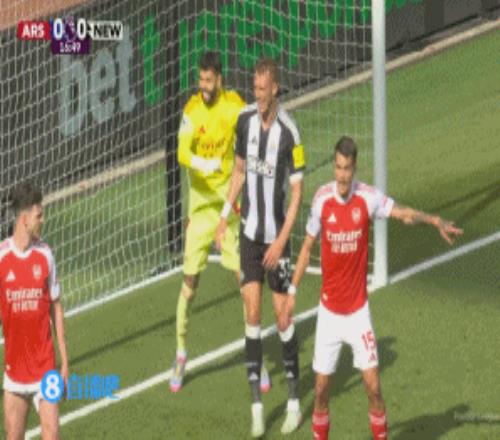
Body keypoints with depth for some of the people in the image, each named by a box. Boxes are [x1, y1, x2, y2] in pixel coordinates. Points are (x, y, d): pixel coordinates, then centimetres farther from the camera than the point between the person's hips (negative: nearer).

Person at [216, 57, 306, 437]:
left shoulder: (289, 132, -17)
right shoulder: (245, 120, 0)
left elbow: (297, 191, -13)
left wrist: (281, 241, -17)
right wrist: (225, 216, 12)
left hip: (276, 234, -4)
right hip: (249, 230, 4)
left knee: (283, 313, 1)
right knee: (252, 312, 0)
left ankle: (294, 400, 15)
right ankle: (257, 405, 2)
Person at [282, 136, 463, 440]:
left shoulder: (368, 198, -10)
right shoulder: (322, 199, -6)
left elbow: (403, 213, -20)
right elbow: (307, 248, 4)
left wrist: (434, 220, -38)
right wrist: (293, 292, 4)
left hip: (359, 309, -1)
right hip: (329, 309, 1)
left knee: (373, 386, -7)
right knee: (322, 388, 3)